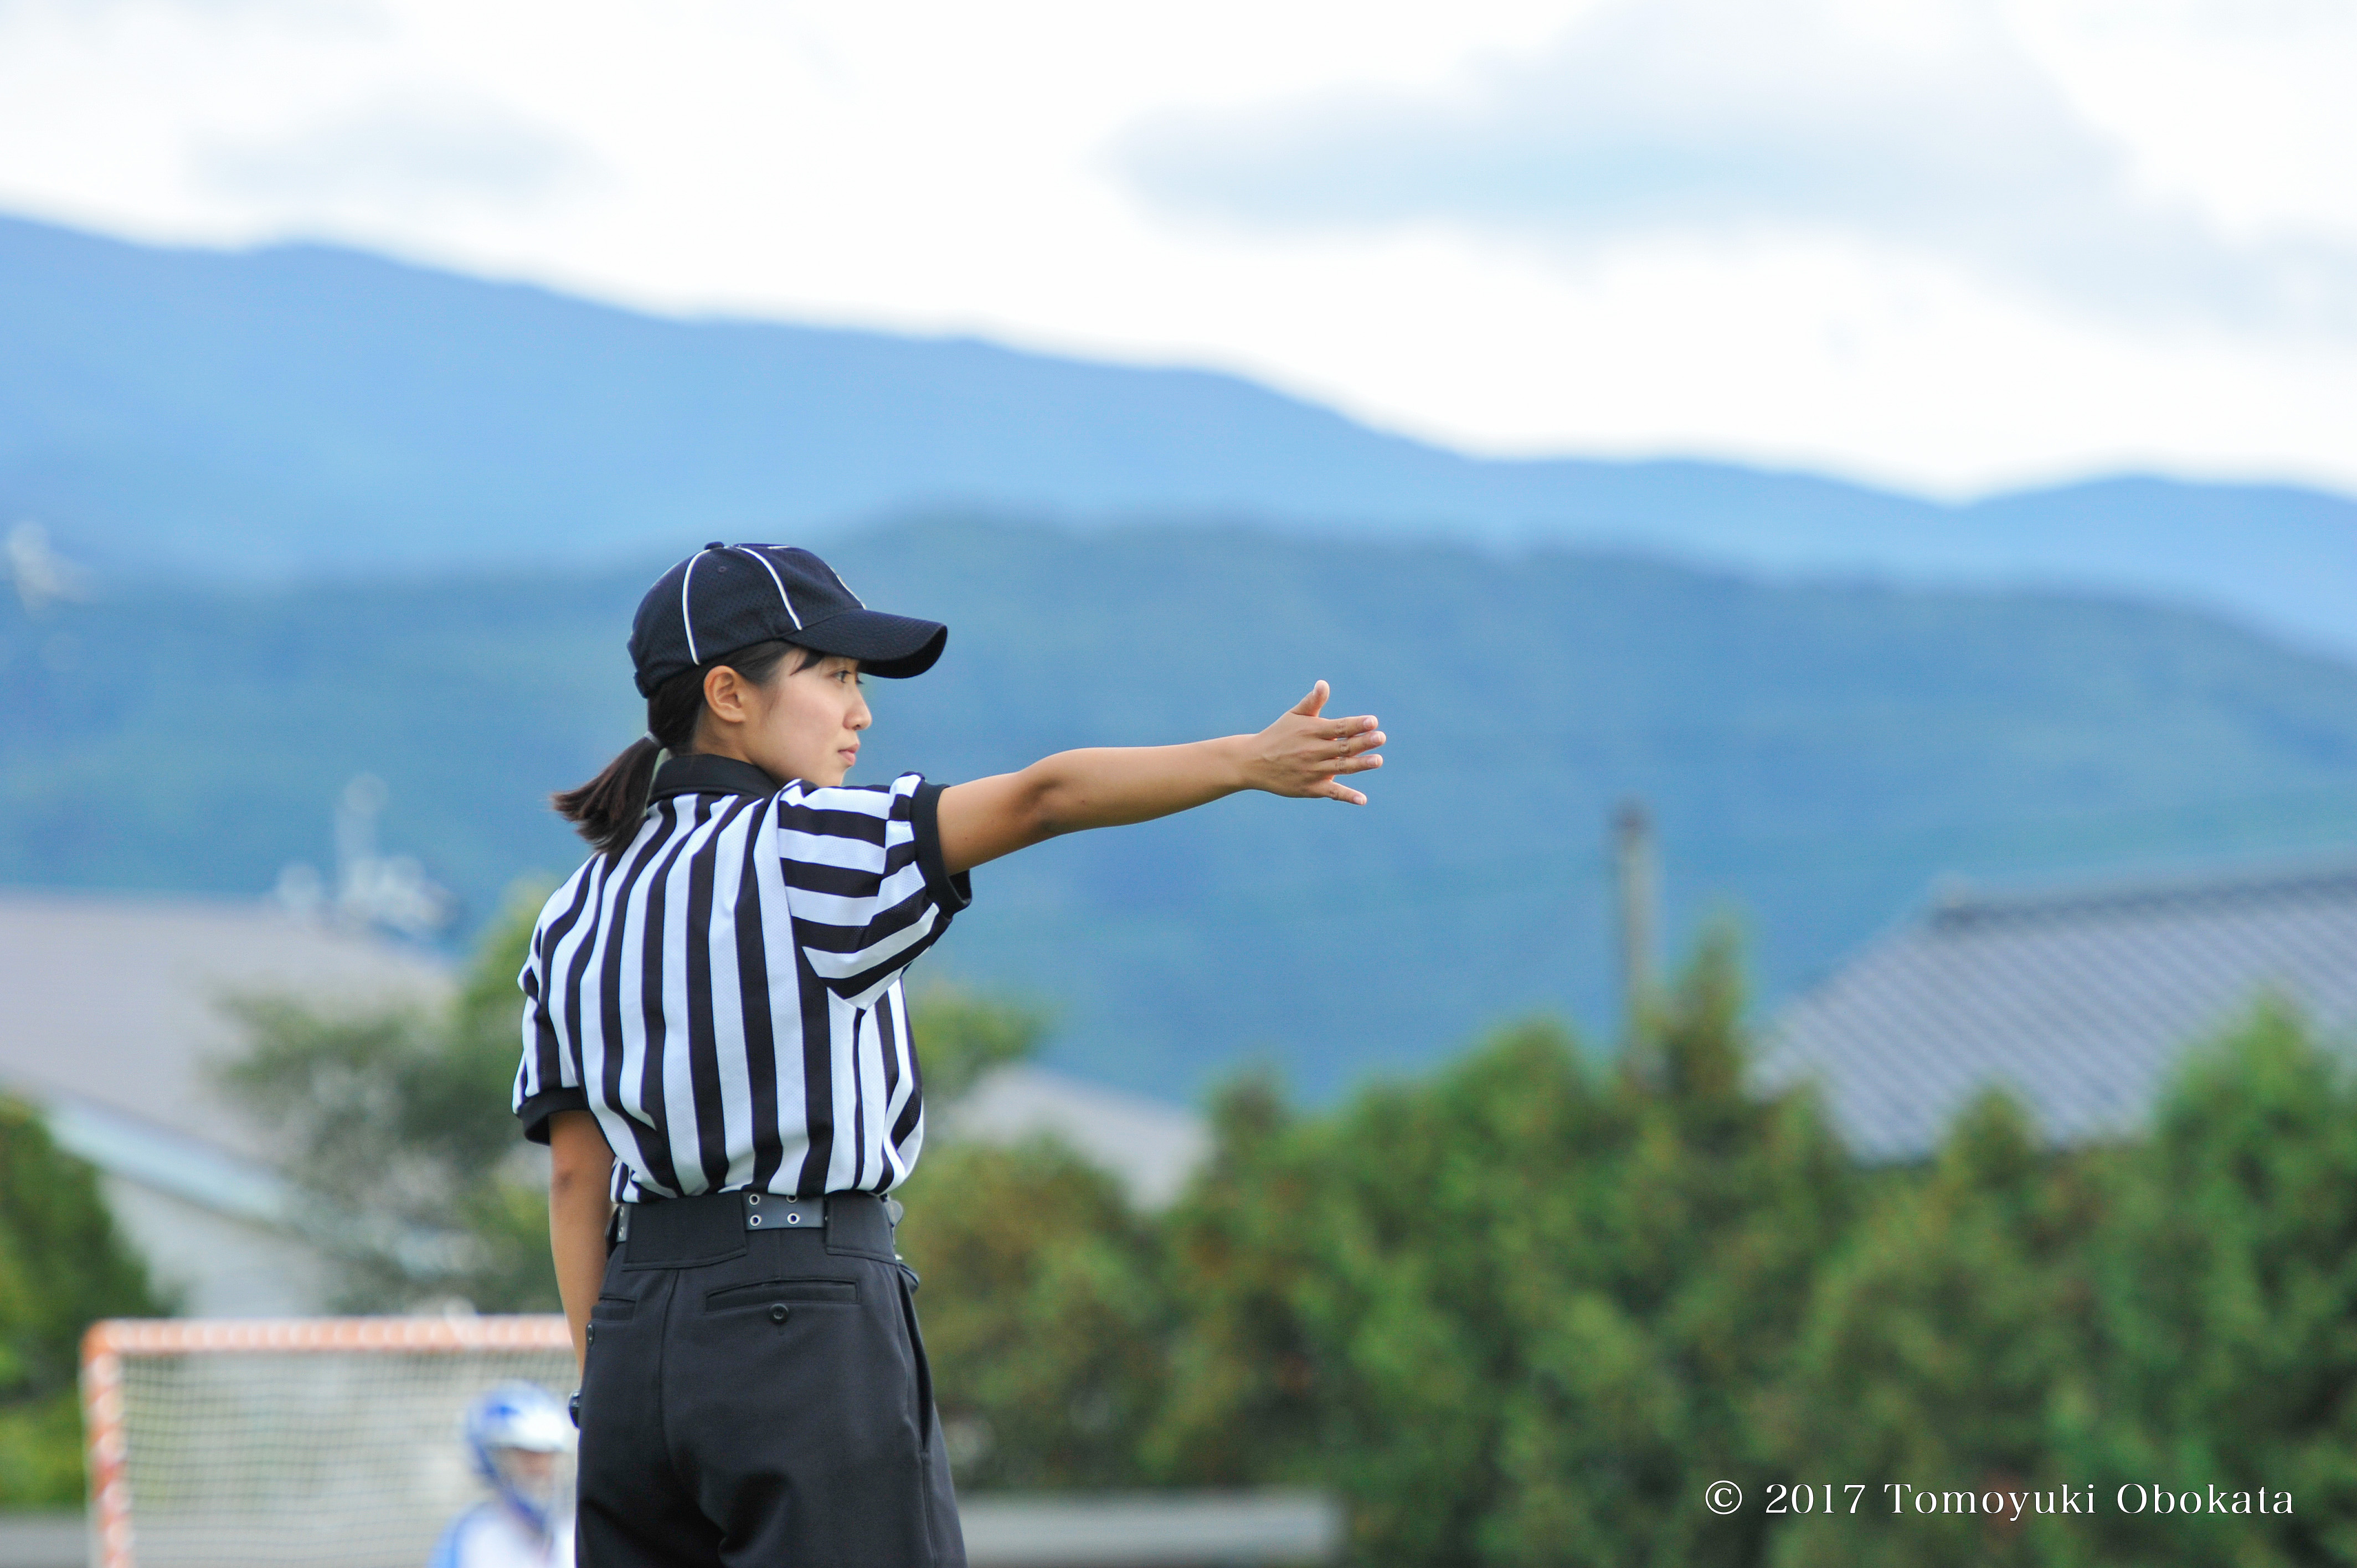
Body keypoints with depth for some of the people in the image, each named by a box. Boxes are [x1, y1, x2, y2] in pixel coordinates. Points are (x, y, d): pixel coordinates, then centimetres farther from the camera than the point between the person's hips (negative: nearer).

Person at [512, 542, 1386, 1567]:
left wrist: (608, 1391, 13)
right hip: (807, 1319, -7)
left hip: (637, 1336, 7)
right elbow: (1037, 800, -17)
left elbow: (576, 1175, 12)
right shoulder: (805, 852, -7)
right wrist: (1248, 762, -24)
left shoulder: (577, 915, 14)